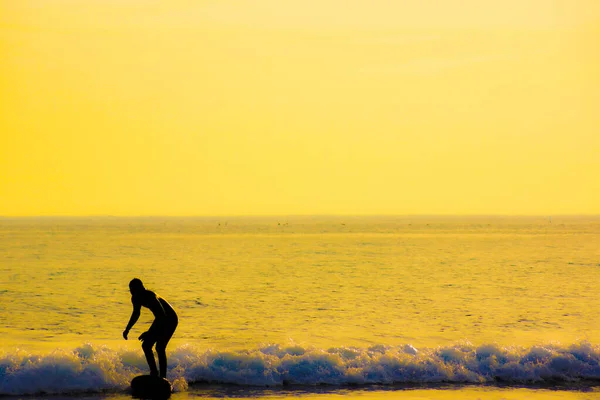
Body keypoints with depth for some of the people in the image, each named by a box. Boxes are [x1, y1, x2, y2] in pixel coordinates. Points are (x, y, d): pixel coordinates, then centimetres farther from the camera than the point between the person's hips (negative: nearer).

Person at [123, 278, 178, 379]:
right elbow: (136, 314, 19)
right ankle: (154, 373, 15)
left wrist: (149, 332, -36)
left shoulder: (150, 296, -29)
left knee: (160, 348, -17)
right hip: (160, 319, 9)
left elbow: (162, 314, -34)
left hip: (170, 320, -9)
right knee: (146, 345, 9)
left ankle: (163, 376, -15)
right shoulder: (136, 298, -1)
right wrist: (127, 329, 18)